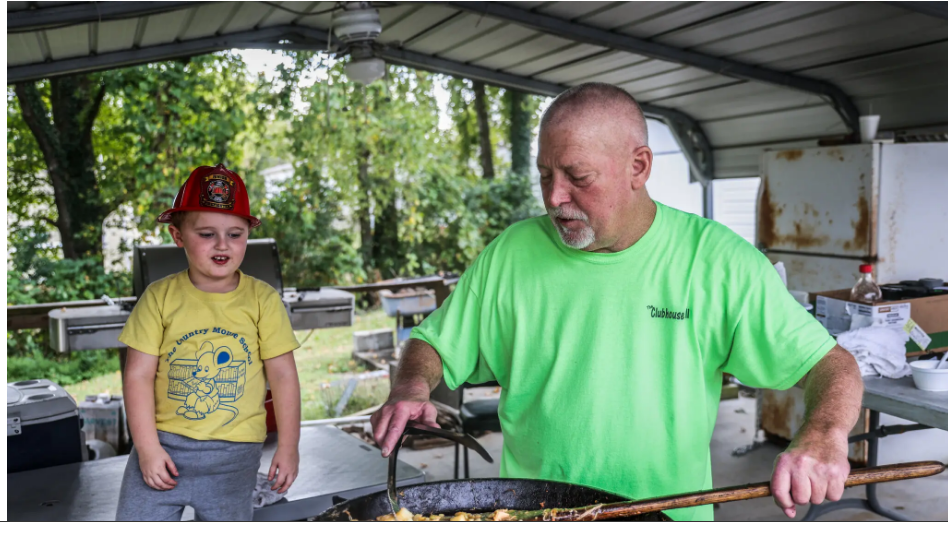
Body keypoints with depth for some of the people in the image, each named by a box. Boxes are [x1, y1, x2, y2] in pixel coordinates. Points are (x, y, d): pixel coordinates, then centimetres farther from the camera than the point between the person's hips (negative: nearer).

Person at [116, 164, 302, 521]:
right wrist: (147, 448, -8)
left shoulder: (262, 299, -5)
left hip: (234, 454, 0)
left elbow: (283, 375, -3)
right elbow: (139, 374, -4)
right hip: (163, 441, 1)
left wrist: (288, 448, -3)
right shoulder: (160, 296, -4)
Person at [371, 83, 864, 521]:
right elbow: (433, 344, 16)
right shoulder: (510, 254, 5)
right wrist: (411, 387, -4)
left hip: (667, 522, -1)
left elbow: (832, 365, 2)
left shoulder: (717, 261, 0)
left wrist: (823, 436, -17)